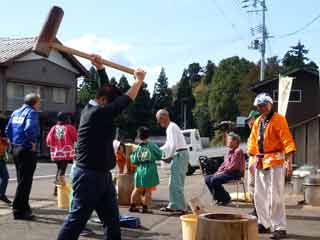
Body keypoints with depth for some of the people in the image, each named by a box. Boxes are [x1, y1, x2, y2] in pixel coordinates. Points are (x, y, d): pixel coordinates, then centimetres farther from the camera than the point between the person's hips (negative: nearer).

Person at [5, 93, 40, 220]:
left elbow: (8, 130, 12)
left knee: (22, 180, 18)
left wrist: (14, 142, 15)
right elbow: (29, 129, -27)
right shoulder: (32, 112, -10)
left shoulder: (15, 113, 14)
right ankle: (19, 210, 1)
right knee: (25, 181, -2)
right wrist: (33, 142, -15)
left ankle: (23, 207, 27)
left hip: (16, 149, 8)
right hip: (27, 150, -8)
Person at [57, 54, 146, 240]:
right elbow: (126, 100, -14)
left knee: (112, 220, 11)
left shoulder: (94, 109, 10)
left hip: (102, 175, 10)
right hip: (89, 176, -10)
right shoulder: (98, 113, -17)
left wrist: (100, 68, 19)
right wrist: (139, 80, -2)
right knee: (77, 220, -3)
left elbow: (106, 89, 25)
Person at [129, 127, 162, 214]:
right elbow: (159, 155, 0)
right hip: (150, 170, -3)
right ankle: (145, 208, 4)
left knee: (137, 189, 17)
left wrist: (131, 156, 17)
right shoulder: (152, 146, -8)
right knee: (148, 190, 4)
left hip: (140, 170, 3)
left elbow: (134, 161, -2)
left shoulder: (138, 148, -2)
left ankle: (132, 206, 23)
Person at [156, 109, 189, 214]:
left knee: (177, 183, -8)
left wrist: (169, 157, -10)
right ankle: (173, 206, 19)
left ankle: (182, 207, -4)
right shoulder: (169, 127, 18)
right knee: (173, 182, 13)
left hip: (180, 155, -10)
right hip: (178, 155, 10)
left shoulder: (172, 127, -13)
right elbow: (168, 145, 25)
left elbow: (173, 145, -21)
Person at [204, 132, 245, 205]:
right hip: (227, 172, 10)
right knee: (207, 178, -1)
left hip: (235, 174, -10)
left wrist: (222, 172, -16)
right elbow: (224, 164, 20)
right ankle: (219, 198, 4)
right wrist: (218, 171, 3)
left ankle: (226, 199, -11)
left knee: (214, 180, -27)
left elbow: (233, 166, -18)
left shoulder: (238, 151, -11)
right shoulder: (230, 151, 19)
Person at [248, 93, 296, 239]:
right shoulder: (257, 122, 13)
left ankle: (280, 228, -2)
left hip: (275, 161, -7)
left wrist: (289, 160, -23)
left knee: (275, 196, -9)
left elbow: (287, 140, -15)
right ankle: (264, 224, 27)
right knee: (259, 195, 14)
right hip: (260, 161, 8)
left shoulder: (278, 119, -9)